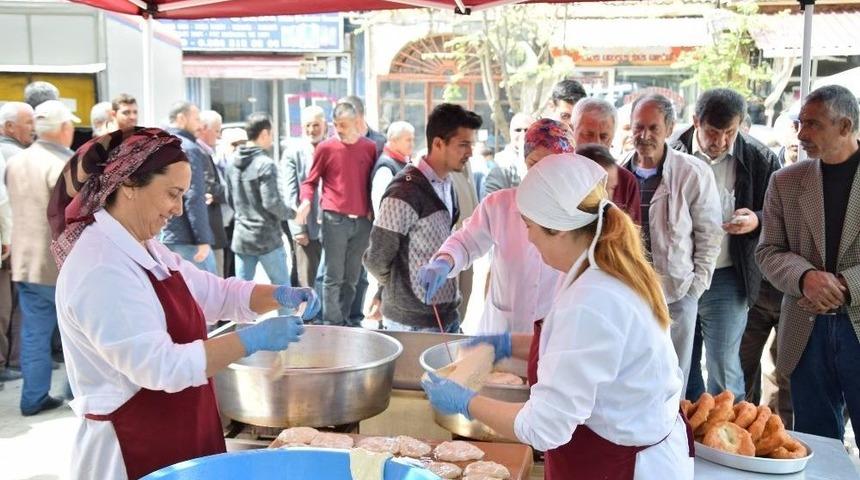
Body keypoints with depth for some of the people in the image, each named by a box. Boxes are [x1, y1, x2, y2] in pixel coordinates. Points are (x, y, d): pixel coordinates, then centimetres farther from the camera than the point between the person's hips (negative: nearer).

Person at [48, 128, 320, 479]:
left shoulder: (145, 249, 8)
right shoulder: (101, 269, -23)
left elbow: (215, 292, 15)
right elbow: (160, 366, -28)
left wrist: (279, 296, -2)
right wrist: (253, 339, -26)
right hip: (132, 450, -9)